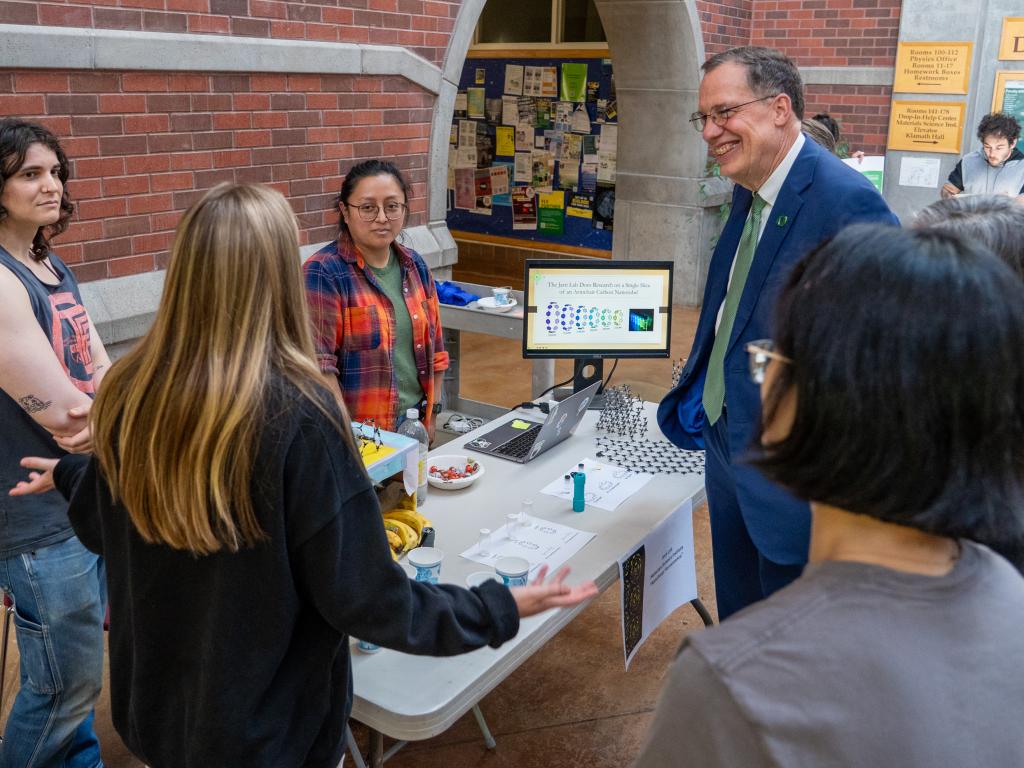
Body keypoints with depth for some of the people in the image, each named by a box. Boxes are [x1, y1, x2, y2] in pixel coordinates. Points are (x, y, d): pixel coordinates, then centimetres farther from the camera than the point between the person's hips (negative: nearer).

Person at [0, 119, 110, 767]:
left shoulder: (54, 269, 7)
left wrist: (99, 412, -17)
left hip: (92, 495, 8)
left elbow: (106, 378, 5)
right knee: (70, 684, 8)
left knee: (75, 674, 23)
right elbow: (67, 418, -23)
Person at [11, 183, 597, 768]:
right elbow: (364, 601, -21)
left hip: (151, 703, 5)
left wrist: (68, 472, 27)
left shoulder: (128, 391, -12)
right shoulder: (300, 415, -27)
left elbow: (101, 529, 6)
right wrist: (502, 610, -10)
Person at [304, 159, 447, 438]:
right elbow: (319, 364, -17)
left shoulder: (415, 266, 6)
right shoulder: (322, 273, -13)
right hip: (356, 432, -6)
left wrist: (432, 411, 9)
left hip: (416, 424, 6)